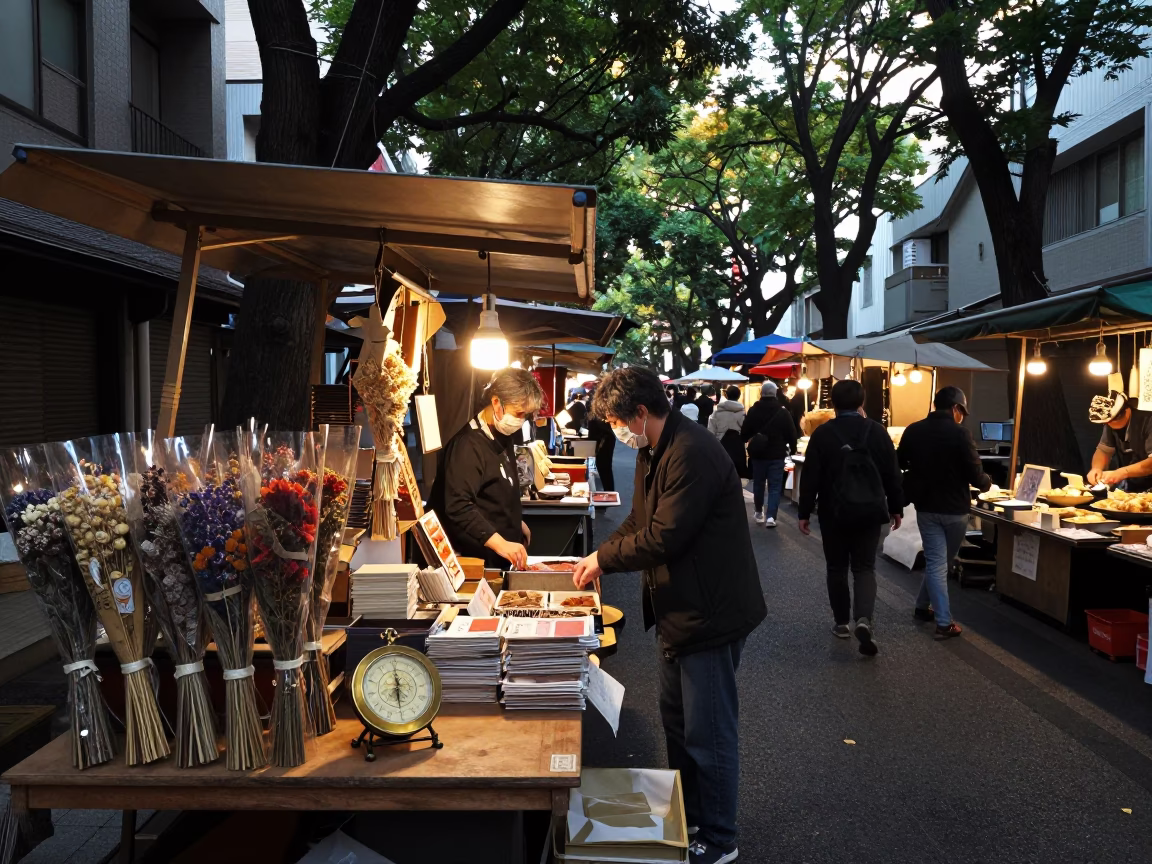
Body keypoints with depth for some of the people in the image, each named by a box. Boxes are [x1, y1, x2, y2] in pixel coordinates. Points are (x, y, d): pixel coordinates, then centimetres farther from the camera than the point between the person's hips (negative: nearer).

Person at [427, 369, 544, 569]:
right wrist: (499, 543, -40)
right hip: (477, 560, -9)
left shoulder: (502, 437, 8)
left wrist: (517, 523, 25)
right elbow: (458, 506, -33)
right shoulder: (469, 445, -23)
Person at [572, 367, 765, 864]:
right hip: (678, 609, 10)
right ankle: (687, 815, 40)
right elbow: (640, 521, 14)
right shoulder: (652, 451, 8)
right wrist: (600, 558, 0)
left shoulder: (692, 453, -25)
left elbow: (664, 537, -27)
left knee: (708, 733, 3)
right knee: (676, 719, 22)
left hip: (709, 613, -10)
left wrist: (604, 558, -14)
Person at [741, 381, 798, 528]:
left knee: (758, 484, 16)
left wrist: (746, 440, 23)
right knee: (775, 486, 1)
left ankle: (759, 513, 26)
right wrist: (792, 448, 15)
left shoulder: (753, 411, -5)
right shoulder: (783, 412, -6)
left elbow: (744, 433, 1)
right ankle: (770, 516, -10)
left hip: (758, 454, 1)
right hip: (777, 455, -1)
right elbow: (791, 434, -2)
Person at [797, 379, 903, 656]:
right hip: (869, 512, 2)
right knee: (864, 568, 7)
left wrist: (805, 513, 0)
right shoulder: (878, 431, -1)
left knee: (837, 568, 13)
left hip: (834, 513, -1)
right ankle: (863, 620, -12)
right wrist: (896, 508, 13)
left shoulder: (822, 433, -7)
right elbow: (892, 474, 3)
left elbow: (810, 478, -8)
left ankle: (842, 622, 20)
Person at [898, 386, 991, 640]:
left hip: (926, 507, 2)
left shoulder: (913, 431, -5)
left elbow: (900, 464, 10)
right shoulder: (961, 434, -17)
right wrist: (987, 483, 7)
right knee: (944, 561, 14)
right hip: (955, 509, -2)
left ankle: (943, 621, 9)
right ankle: (944, 624, 22)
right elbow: (975, 475, -16)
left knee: (935, 562, 7)